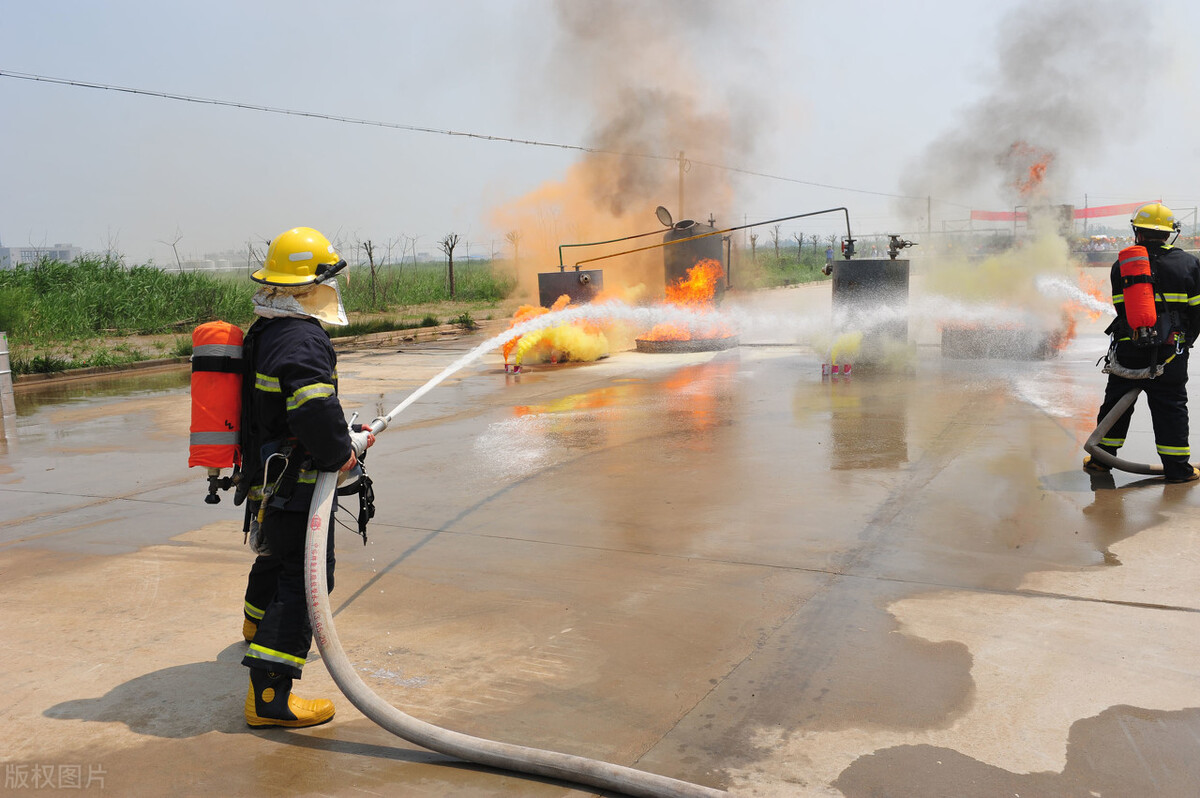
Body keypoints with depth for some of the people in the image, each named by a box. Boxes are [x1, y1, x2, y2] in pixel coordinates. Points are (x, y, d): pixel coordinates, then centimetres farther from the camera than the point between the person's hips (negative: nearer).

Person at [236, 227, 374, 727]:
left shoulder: (263, 333, 10)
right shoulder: (304, 340, -22)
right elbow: (315, 413, -35)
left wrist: (342, 433, 17)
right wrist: (344, 450, -18)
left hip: (265, 479, 10)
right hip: (295, 486, -10)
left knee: (274, 560, 31)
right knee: (303, 580, -6)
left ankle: (258, 634, 57)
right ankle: (269, 693, -7)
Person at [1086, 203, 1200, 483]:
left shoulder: (1122, 265, -1)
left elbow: (1123, 308, 0)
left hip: (1128, 350, 1)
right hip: (1171, 352, -1)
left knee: (1116, 402, 12)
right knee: (1170, 407, 6)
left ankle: (1101, 459, 20)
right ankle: (1177, 468, 10)